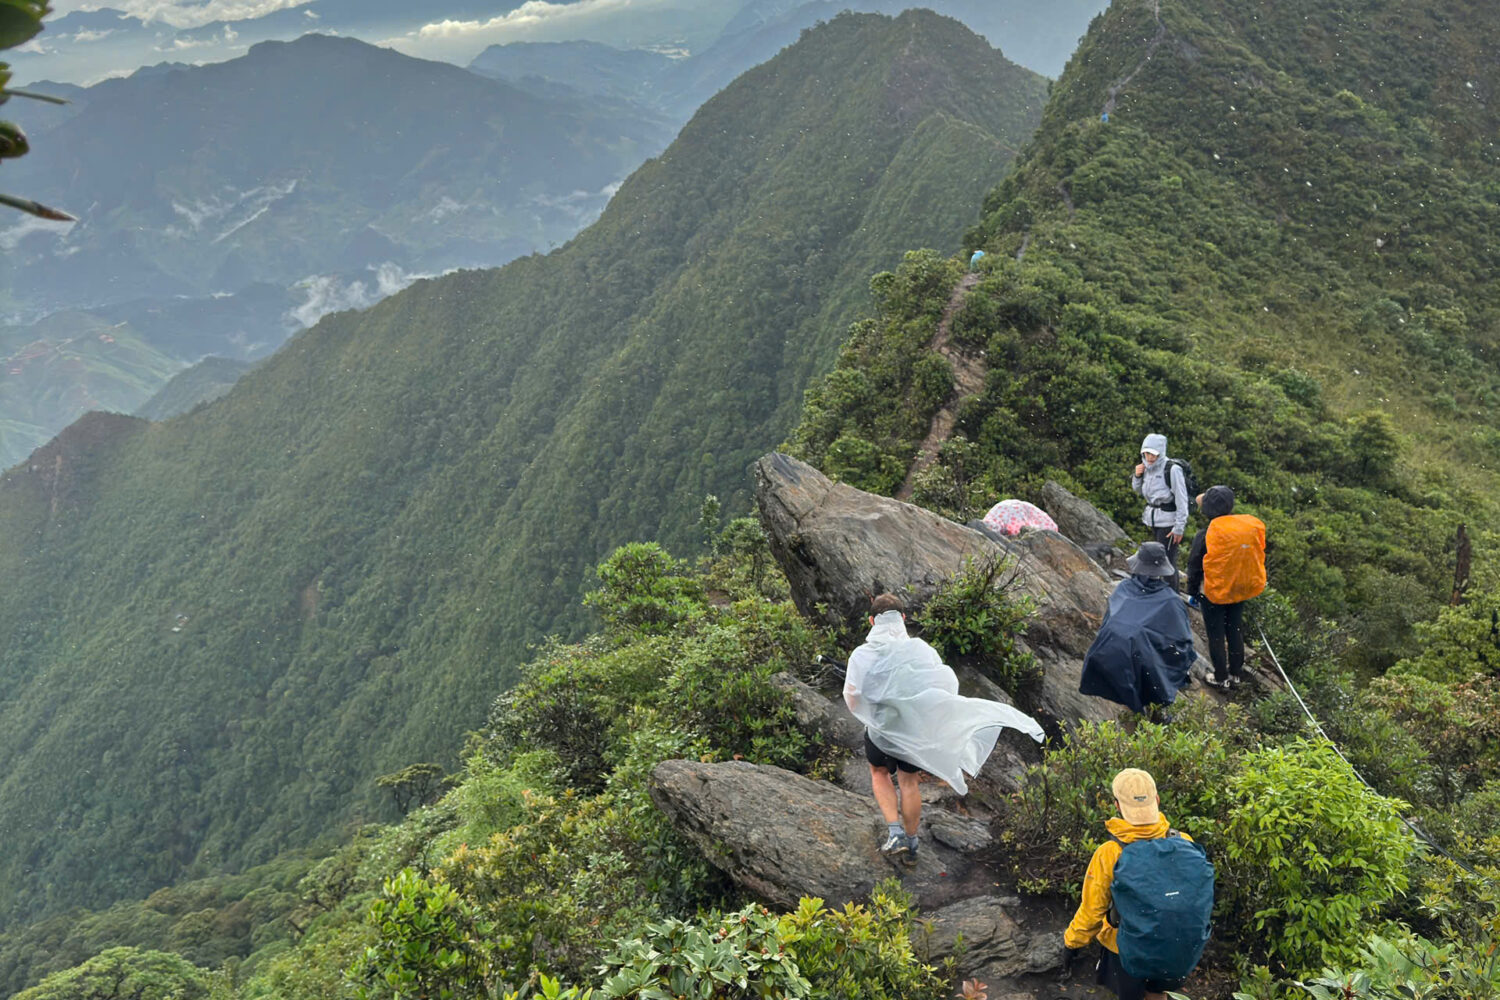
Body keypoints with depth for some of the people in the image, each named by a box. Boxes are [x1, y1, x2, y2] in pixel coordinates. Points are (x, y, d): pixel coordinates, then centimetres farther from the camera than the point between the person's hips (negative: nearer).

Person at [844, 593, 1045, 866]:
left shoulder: (861, 656, -17)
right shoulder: (922, 650, -14)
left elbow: (852, 701, -13)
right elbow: (947, 686, -7)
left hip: (880, 730, -1)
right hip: (915, 728, 1)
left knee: (879, 774, 26)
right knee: (908, 782, 20)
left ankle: (895, 832, 13)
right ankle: (911, 844, 32)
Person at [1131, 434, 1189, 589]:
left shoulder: (1172, 470, -18)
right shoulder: (1147, 467, 4)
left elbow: (1182, 500, -17)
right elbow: (1138, 490, 19)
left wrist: (1179, 527, -17)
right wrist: (1137, 476, -2)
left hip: (1168, 522, -8)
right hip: (1153, 521, 8)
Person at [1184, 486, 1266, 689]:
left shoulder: (1204, 536, -21)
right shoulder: (1251, 528, -9)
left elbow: (1194, 568, -11)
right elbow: (1257, 558, 4)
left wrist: (1192, 593, 1)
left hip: (1213, 592, -4)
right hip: (1239, 590, 4)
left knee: (1216, 635, 9)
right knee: (1235, 630, 19)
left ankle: (1221, 677, 17)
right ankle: (1237, 674, 28)